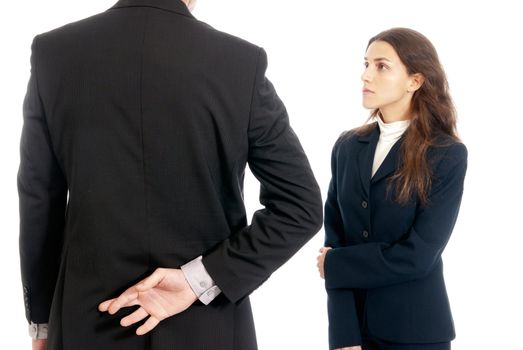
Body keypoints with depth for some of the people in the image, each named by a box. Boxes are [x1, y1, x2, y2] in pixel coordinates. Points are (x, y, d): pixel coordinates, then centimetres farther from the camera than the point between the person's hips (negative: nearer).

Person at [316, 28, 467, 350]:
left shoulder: (447, 155, -10)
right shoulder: (348, 146, 2)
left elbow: (417, 255, -17)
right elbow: (334, 238, -3)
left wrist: (335, 266, -8)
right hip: (352, 321, 3)